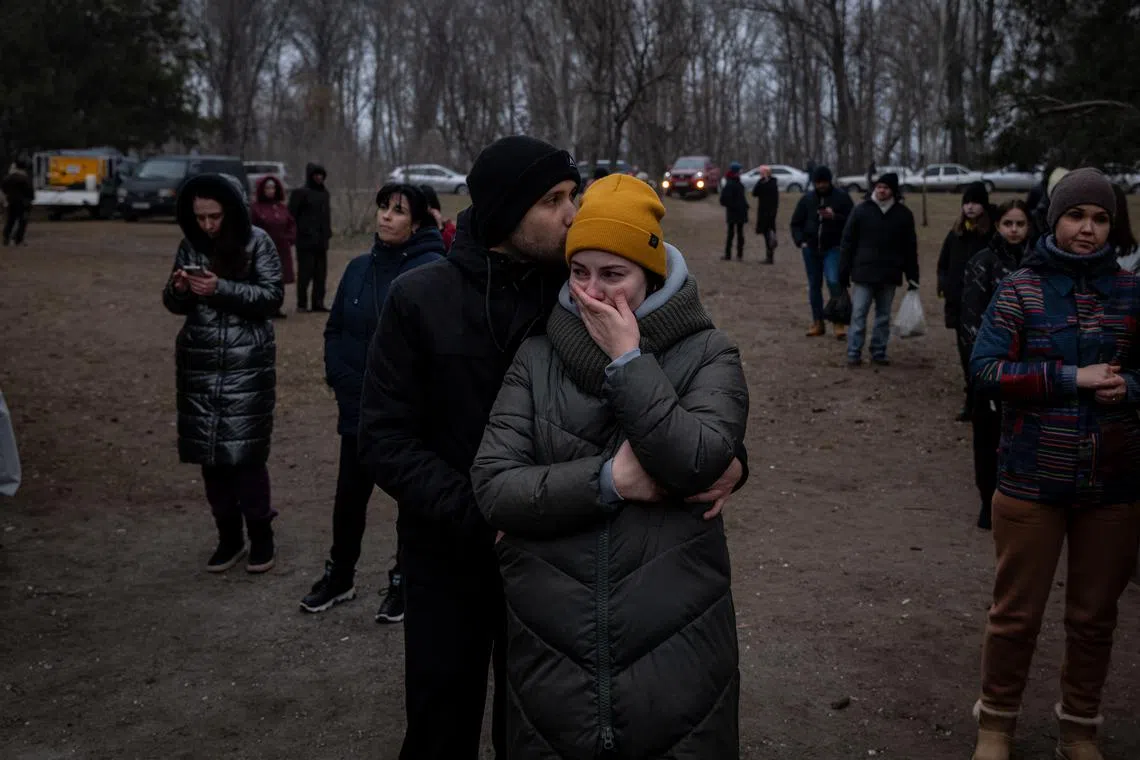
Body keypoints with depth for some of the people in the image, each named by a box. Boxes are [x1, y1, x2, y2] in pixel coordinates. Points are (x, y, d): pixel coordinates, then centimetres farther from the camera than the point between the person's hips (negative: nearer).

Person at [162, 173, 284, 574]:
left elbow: (272, 296, -10)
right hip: (199, 364, 4)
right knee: (209, 452, 6)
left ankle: (260, 535, 12)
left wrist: (222, 289, -21)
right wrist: (178, 289, -12)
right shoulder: (190, 245, 7)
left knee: (245, 451, -5)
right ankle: (229, 536, 20)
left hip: (246, 364, -4)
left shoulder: (257, 242, -4)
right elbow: (176, 305, 11)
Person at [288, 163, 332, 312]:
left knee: (321, 272, 7)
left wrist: (327, 232, 13)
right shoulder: (300, 193, -5)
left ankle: (318, 302, 13)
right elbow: (292, 215, -8)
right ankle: (302, 304, 1)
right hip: (306, 239, -6)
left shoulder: (324, 193, 15)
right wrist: (294, 234, -13)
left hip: (321, 240, 7)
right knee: (305, 272, -5)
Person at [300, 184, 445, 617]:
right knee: (349, 496, 14)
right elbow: (335, 330, 12)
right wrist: (340, 379, 0)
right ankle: (340, 576, 32)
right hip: (360, 410, 5)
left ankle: (405, 582, 27)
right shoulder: (360, 268, 6)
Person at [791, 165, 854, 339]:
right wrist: (800, 241, -2)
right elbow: (796, 223, 12)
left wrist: (835, 217, -19)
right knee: (814, 285, 10)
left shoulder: (842, 197, -3)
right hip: (811, 248, 4)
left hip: (833, 248, -4)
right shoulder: (807, 199, 5)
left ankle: (839, 323, -12)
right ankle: (818, 323, 21)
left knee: (834, 281, -19)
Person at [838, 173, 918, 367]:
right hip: (864, 273, -2)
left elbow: (910, 248, 7)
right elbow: (847, 242, 0)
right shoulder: (862, 210, -1)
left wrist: (912, 276, 6)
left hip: (889, 275, 2)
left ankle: (879, 353, 17)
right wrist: (844, 272, -3)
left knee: (884, 315, 9)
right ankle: (853, 353, 2)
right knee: (858, 314, -2)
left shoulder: (903, 214, 3)